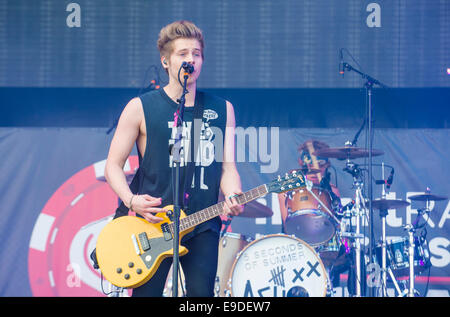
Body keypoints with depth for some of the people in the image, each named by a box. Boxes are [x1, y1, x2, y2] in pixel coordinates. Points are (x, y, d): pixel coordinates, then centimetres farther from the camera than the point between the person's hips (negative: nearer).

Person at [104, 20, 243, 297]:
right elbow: (113, 165, 4)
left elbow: (228, 166, 9)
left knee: (202, 293, -4)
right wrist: (131, 200, -14)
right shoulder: (141, 108, 2)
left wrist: (232, 197, -12)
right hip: (153, 222, -2)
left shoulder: (222, 110, 12)